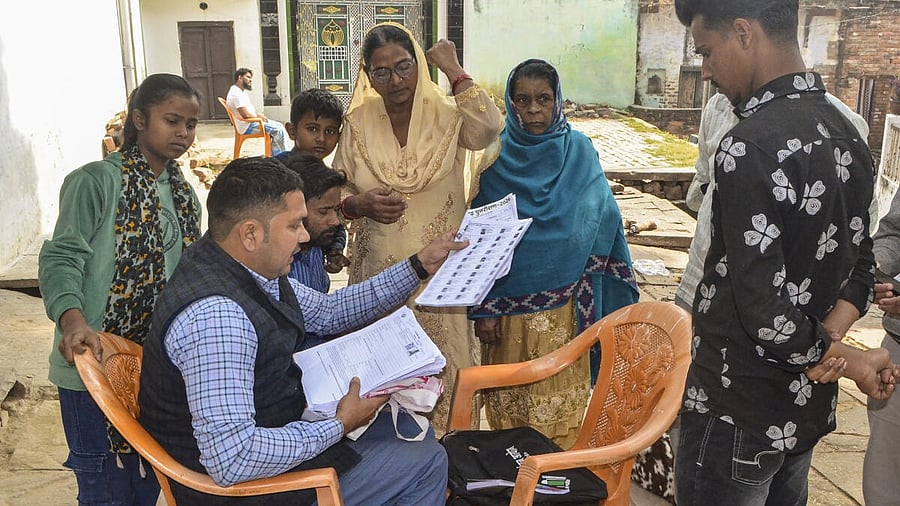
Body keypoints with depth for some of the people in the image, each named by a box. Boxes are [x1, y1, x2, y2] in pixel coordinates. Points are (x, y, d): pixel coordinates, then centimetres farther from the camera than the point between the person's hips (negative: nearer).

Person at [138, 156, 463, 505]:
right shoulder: (214, 315, -34)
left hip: (281, 426, 9)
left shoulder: (255, 267, -4)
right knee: (427, 462, -1)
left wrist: (420, 265, 8)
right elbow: (232, 460, -36)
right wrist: (340, 426, -23)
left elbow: (327, 311, 12)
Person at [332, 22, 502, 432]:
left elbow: (488, 130, -25)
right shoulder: (358, 124, 3)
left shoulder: (446, 114, -3)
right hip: (380, 272, 2)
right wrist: (359, 204, -13)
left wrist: (454, 71, -17)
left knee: (442, 368, 6)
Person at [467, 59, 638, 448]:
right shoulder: (498, 156, -1)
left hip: (564, 305, 0)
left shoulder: (578, 150, 0)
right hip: (508, 305, 0)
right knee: (509, 399, 10)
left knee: (561, 399, 6)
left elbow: (603, 224, 1)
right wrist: (482, 308, -4)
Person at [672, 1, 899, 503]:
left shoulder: (750, 146, -24)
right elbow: (859, 268, 9)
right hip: (810, 408, 8)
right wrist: (831, 341, -7)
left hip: (739, 417, -8)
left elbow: (765, 312, -25)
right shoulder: (847, 134, 4)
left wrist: (849, 359, -9)